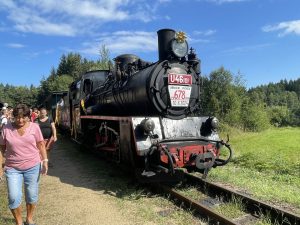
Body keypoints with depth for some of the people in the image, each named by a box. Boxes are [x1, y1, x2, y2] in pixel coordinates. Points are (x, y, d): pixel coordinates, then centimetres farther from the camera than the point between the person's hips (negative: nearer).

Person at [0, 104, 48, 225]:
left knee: (32, 196, 11)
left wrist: (45, 161, -5)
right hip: (12, 168, 0)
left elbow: (41, 145, 1)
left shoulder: (34, 127, -5)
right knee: (14, 198, -1)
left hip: (33, 167, 0)